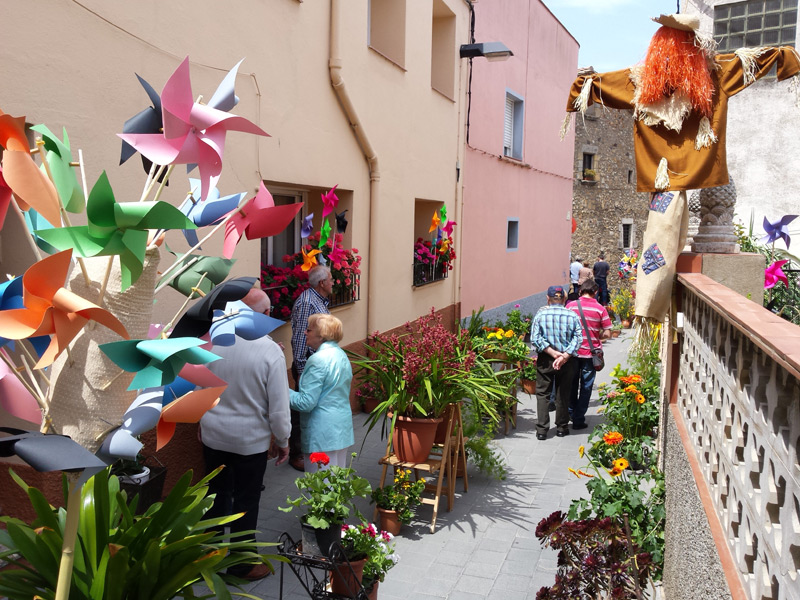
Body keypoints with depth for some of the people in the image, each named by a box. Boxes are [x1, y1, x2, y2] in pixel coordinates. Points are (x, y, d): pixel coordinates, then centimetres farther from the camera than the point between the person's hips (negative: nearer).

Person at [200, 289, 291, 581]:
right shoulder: (270, 351, -21)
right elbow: (279, 406, -17)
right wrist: (283, 441, -1)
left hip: (213, 435, 4)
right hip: (250, 440, -4)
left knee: (216, 494, 22)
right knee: (245, 503, 13)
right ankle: (242, 564, 30)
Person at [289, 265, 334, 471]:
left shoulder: (320, 301, 12)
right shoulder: (306, 302, -18)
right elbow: (299, 338, -20)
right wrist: (302, 371, -20)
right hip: (308, 365, -9)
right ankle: (296, 454, 14)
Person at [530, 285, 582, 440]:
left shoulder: (541, 314, -5)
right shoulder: (572, 316, -3)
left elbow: (536, 338, -11)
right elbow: (577, 338, -12)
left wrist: (553, 353, -13)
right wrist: (565, 355, -16)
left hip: (545, 359, -1)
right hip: (567, 362, 1)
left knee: (542, 394, 7)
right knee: (563, 394, 13)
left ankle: (542, 429, 4)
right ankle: (562, 427, 22)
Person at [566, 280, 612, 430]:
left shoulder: (571, 306, -5)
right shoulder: (600, 309, -7)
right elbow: (607, 334, -7)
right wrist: (596, 336, 12)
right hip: (590, 353, -1)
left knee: (572, 384, 19)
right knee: (586, 387, 8)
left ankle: (572, 413, 31)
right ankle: (579, 419, 11)